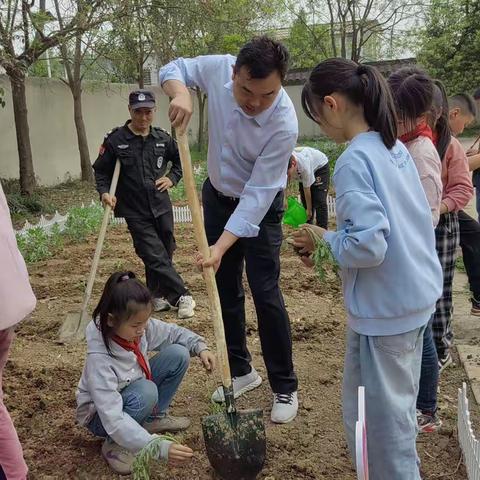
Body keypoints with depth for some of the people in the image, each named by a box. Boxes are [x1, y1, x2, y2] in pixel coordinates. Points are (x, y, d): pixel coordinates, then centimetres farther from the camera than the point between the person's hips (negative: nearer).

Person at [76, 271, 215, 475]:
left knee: (178, 354, -13)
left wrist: (200, 347, -16)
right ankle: (114, 444, -9)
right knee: (146, 392, -37)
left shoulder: (141, 328, -20)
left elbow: (173, 332, 2)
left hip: (134, 393, 6)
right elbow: (114, 421, -41)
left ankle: (154, 418, 7)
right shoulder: (99, 359, -37)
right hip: (101, 414, -6)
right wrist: (160, 447, -49)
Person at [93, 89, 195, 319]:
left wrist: (172, 178, 3)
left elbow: (180, 160, 19)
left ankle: (158, 296, 29)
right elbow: (100, 170, 2)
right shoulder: (115, 140, -7)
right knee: (156, 256, -9)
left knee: (165, 252, 11)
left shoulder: (162, 138, 3)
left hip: (161, 206, 4)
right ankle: (182, 296, 1)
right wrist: (104, 192, -14)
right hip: (135, 212, -4)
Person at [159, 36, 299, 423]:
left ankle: (285, 389, 8)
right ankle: (241, 370, 29)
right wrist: (180, 93, -26)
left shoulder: (284, 124, -33)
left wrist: (221, 246, -36)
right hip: (217, 195, 5)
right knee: (226, 288, 12)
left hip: (260, 206, -5)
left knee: (266, 293, -8)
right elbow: (174, 68, -2)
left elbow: (257, 193, -31)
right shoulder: (218, 69, -21)